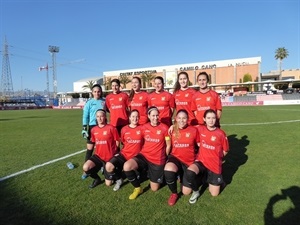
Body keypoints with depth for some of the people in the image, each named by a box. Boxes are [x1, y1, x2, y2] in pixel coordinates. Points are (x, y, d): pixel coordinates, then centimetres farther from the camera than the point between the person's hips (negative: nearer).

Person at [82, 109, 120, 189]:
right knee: (85, 168, -25)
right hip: (98, 156, 4)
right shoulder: (93, 130, 0)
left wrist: (112, 152, -1)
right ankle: (97, 179, 8)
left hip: (109, 158, -4)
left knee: (108, 183, 1)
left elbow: (117, 142, -6)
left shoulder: (111, 128, -15)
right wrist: (100, 150, 5)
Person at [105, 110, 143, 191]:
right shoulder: (124, 129, 2)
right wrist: (118, 152, 9)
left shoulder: (142, 128, -6)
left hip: (136, 156, -1)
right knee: (108, 166, -21)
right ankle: (118, 179, 9)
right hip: (124, 154, 2)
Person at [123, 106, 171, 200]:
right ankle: (138, 188, -1)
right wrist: (143, 152, 7)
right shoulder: (144, 127, 0)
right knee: (126, 166, -28)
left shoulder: (164, 127, -9)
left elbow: (168, 145, -1)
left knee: (154, 189, 6)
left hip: (158, 160, -2)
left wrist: (164, 158, 5)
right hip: (144, 156, 2)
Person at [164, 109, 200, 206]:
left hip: (189, 161, 1)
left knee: (186, 192, 4)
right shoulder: (172, 130, -4)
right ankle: (174, 193, -7)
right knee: (168, 169, -38)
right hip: (175, 157, 0)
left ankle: (182, 175, 38)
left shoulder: (194, 130, -7)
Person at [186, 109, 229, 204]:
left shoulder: (221, 133, -12)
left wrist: (216, 157, 3)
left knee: (214, 194, 5)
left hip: (215, 165, -1)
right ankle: (195, 192, -1)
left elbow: (225, 151, 2)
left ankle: (215, 181, 39)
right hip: (201, 161, 1)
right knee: (189, 172, -32)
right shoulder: (200, 129, -6)